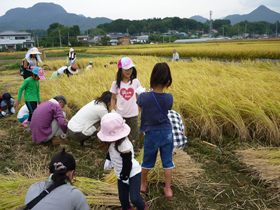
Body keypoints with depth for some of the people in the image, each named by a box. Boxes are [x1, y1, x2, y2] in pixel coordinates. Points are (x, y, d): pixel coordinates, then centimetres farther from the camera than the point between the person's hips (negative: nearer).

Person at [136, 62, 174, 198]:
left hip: (151, 135, -1)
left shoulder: (143, 97, -19)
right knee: (167, 161, 13)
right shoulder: (169, 97, -14)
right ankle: (168, 189, 21)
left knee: (147, 161, 18)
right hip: (167, 133, 1)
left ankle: (142, 184, 37)